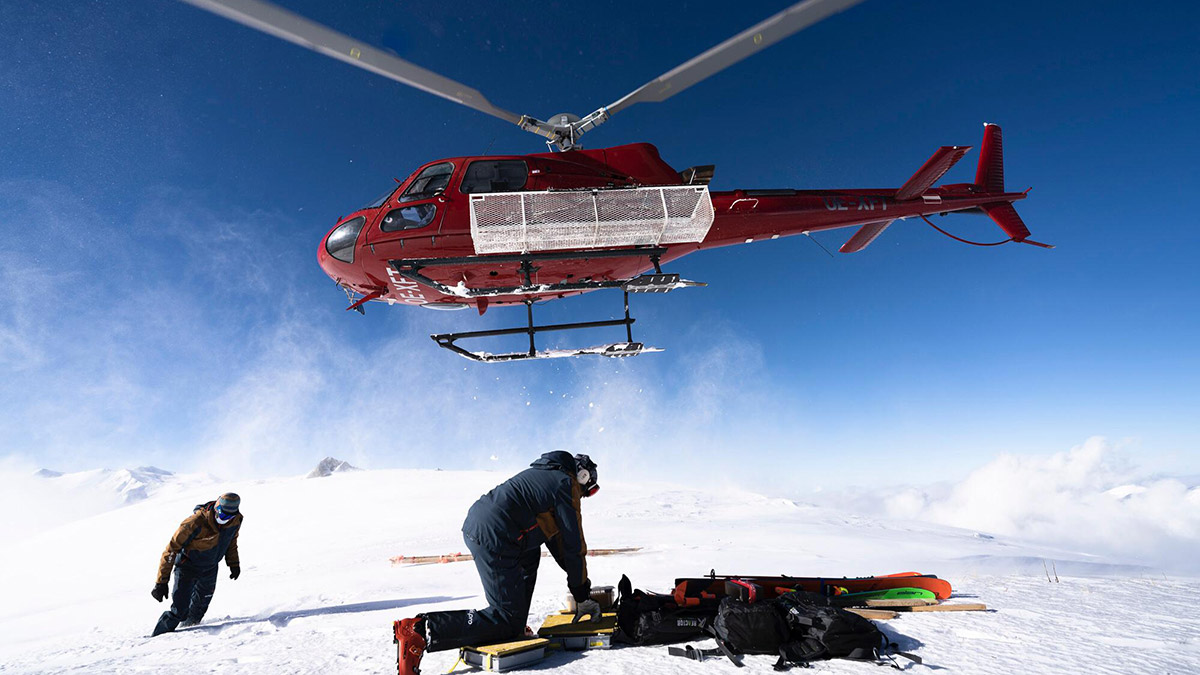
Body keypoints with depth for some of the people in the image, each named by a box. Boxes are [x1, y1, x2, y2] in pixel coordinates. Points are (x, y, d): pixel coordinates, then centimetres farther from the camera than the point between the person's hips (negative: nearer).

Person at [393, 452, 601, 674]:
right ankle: (423, 631, -14)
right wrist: (582, 594, 12)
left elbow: (554, 533, 36)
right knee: (507, 619, -4)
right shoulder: (567, 485, 2)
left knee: (530, 554, 33)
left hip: (473, 525, 10)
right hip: (494, 539, -10)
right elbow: (574, 545, 1)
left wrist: (575, 574, 38)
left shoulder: (545, 474, 29)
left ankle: (515, 625, 25)